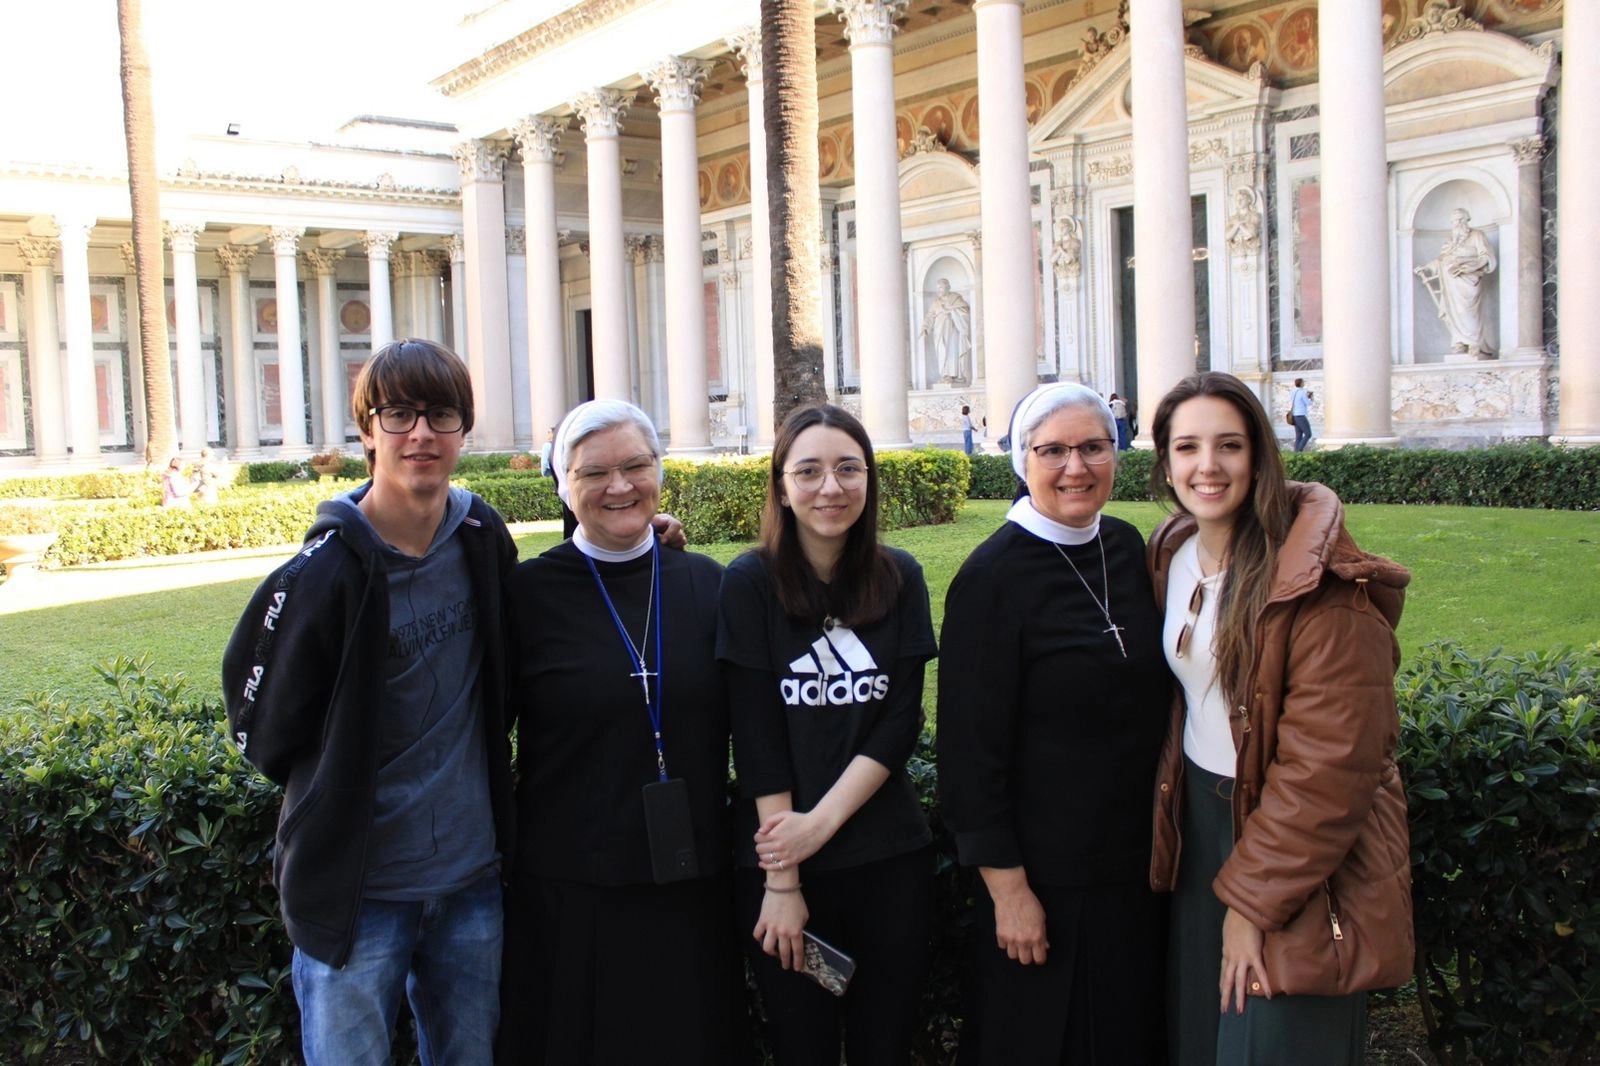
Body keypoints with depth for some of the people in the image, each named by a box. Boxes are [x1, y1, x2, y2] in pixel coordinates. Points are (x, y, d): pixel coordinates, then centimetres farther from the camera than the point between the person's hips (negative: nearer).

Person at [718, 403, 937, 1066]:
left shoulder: (899, 579, 2)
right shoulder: (751, 583, -6)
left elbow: (901, 721, -3)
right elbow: (757, 736, -9)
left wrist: (823, 822, -14)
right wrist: (781, 880, -13)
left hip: (891, 859, 2)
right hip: (780, 859, -2)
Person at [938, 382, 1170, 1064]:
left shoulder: (1127, 548, 2)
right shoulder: (992, 576, -17)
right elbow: (973, 746, -16)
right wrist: (1007, 887, -16)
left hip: (1138, 859, 6)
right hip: (1046, 872, -6)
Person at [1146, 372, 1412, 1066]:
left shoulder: (1320, 579, -19)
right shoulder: (1171, 555, 3)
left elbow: (1331, 761, -21)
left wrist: (1254, 898, -18)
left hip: (1303, 857, -6)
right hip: (1199, 820, 7)